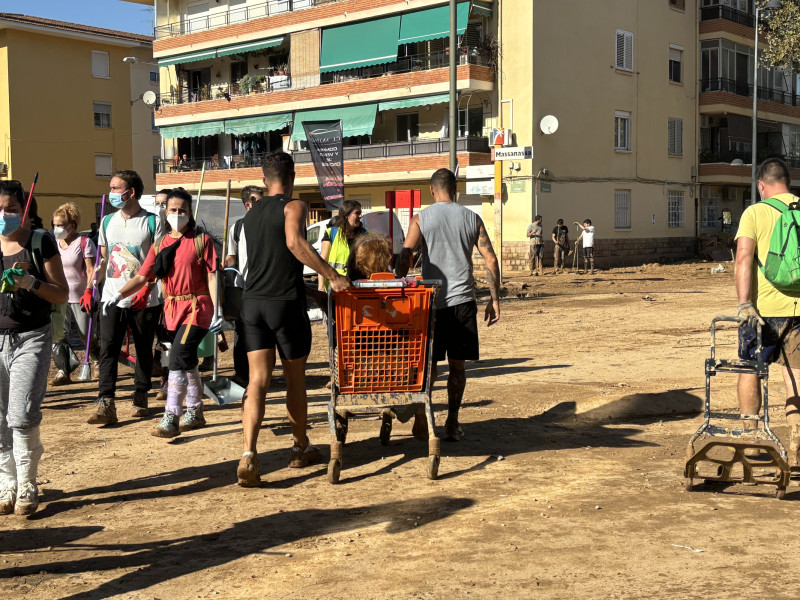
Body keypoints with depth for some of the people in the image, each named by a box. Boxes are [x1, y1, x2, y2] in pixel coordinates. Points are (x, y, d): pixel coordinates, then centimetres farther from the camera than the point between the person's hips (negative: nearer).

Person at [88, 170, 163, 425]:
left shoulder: (152, 222, -4)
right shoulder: (107, 222, 10)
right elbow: (104, 259, 17)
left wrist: (146, 289, -18)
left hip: (143, 299, -3)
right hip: (112, 297, 3)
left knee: (144, 350, 8)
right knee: (108, 348, -9)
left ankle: (140, 399, 21)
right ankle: (105, 404, -13)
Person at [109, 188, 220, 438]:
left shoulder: (201, 240, -3)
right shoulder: (160, 245, 10)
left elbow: (211, 276, -6)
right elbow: (142, 277, 4)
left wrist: (217, 311, -13)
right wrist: (118, 294, -11)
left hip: (197, 307, -6)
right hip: (172, 309, 6)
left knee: (178, 359, -16)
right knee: (187, 362, 15)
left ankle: (171, 418, -13)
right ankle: (195, 414, 28)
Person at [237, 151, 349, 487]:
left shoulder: (250, 216, 17)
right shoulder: (293, 207, -5)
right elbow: (295, 242, -25)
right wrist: (332, 277, -26)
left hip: (252, 302, 5)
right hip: (286, 302, -5)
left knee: (257, 380, -1)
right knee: (295, 378, 12)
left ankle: (249, 453, -18)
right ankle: (301, 448, 27)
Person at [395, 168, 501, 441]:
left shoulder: (421, 219, 0)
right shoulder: (472, 218, 5)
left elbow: (405, 258, -9)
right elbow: (491, 260, 2)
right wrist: (494, 299, 7)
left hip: (432, 300, -1)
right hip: (462, 300, 1)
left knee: (428, 363, 11)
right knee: (457, 365, 9)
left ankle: (421, 419, 7)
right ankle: (452, 423, 10)